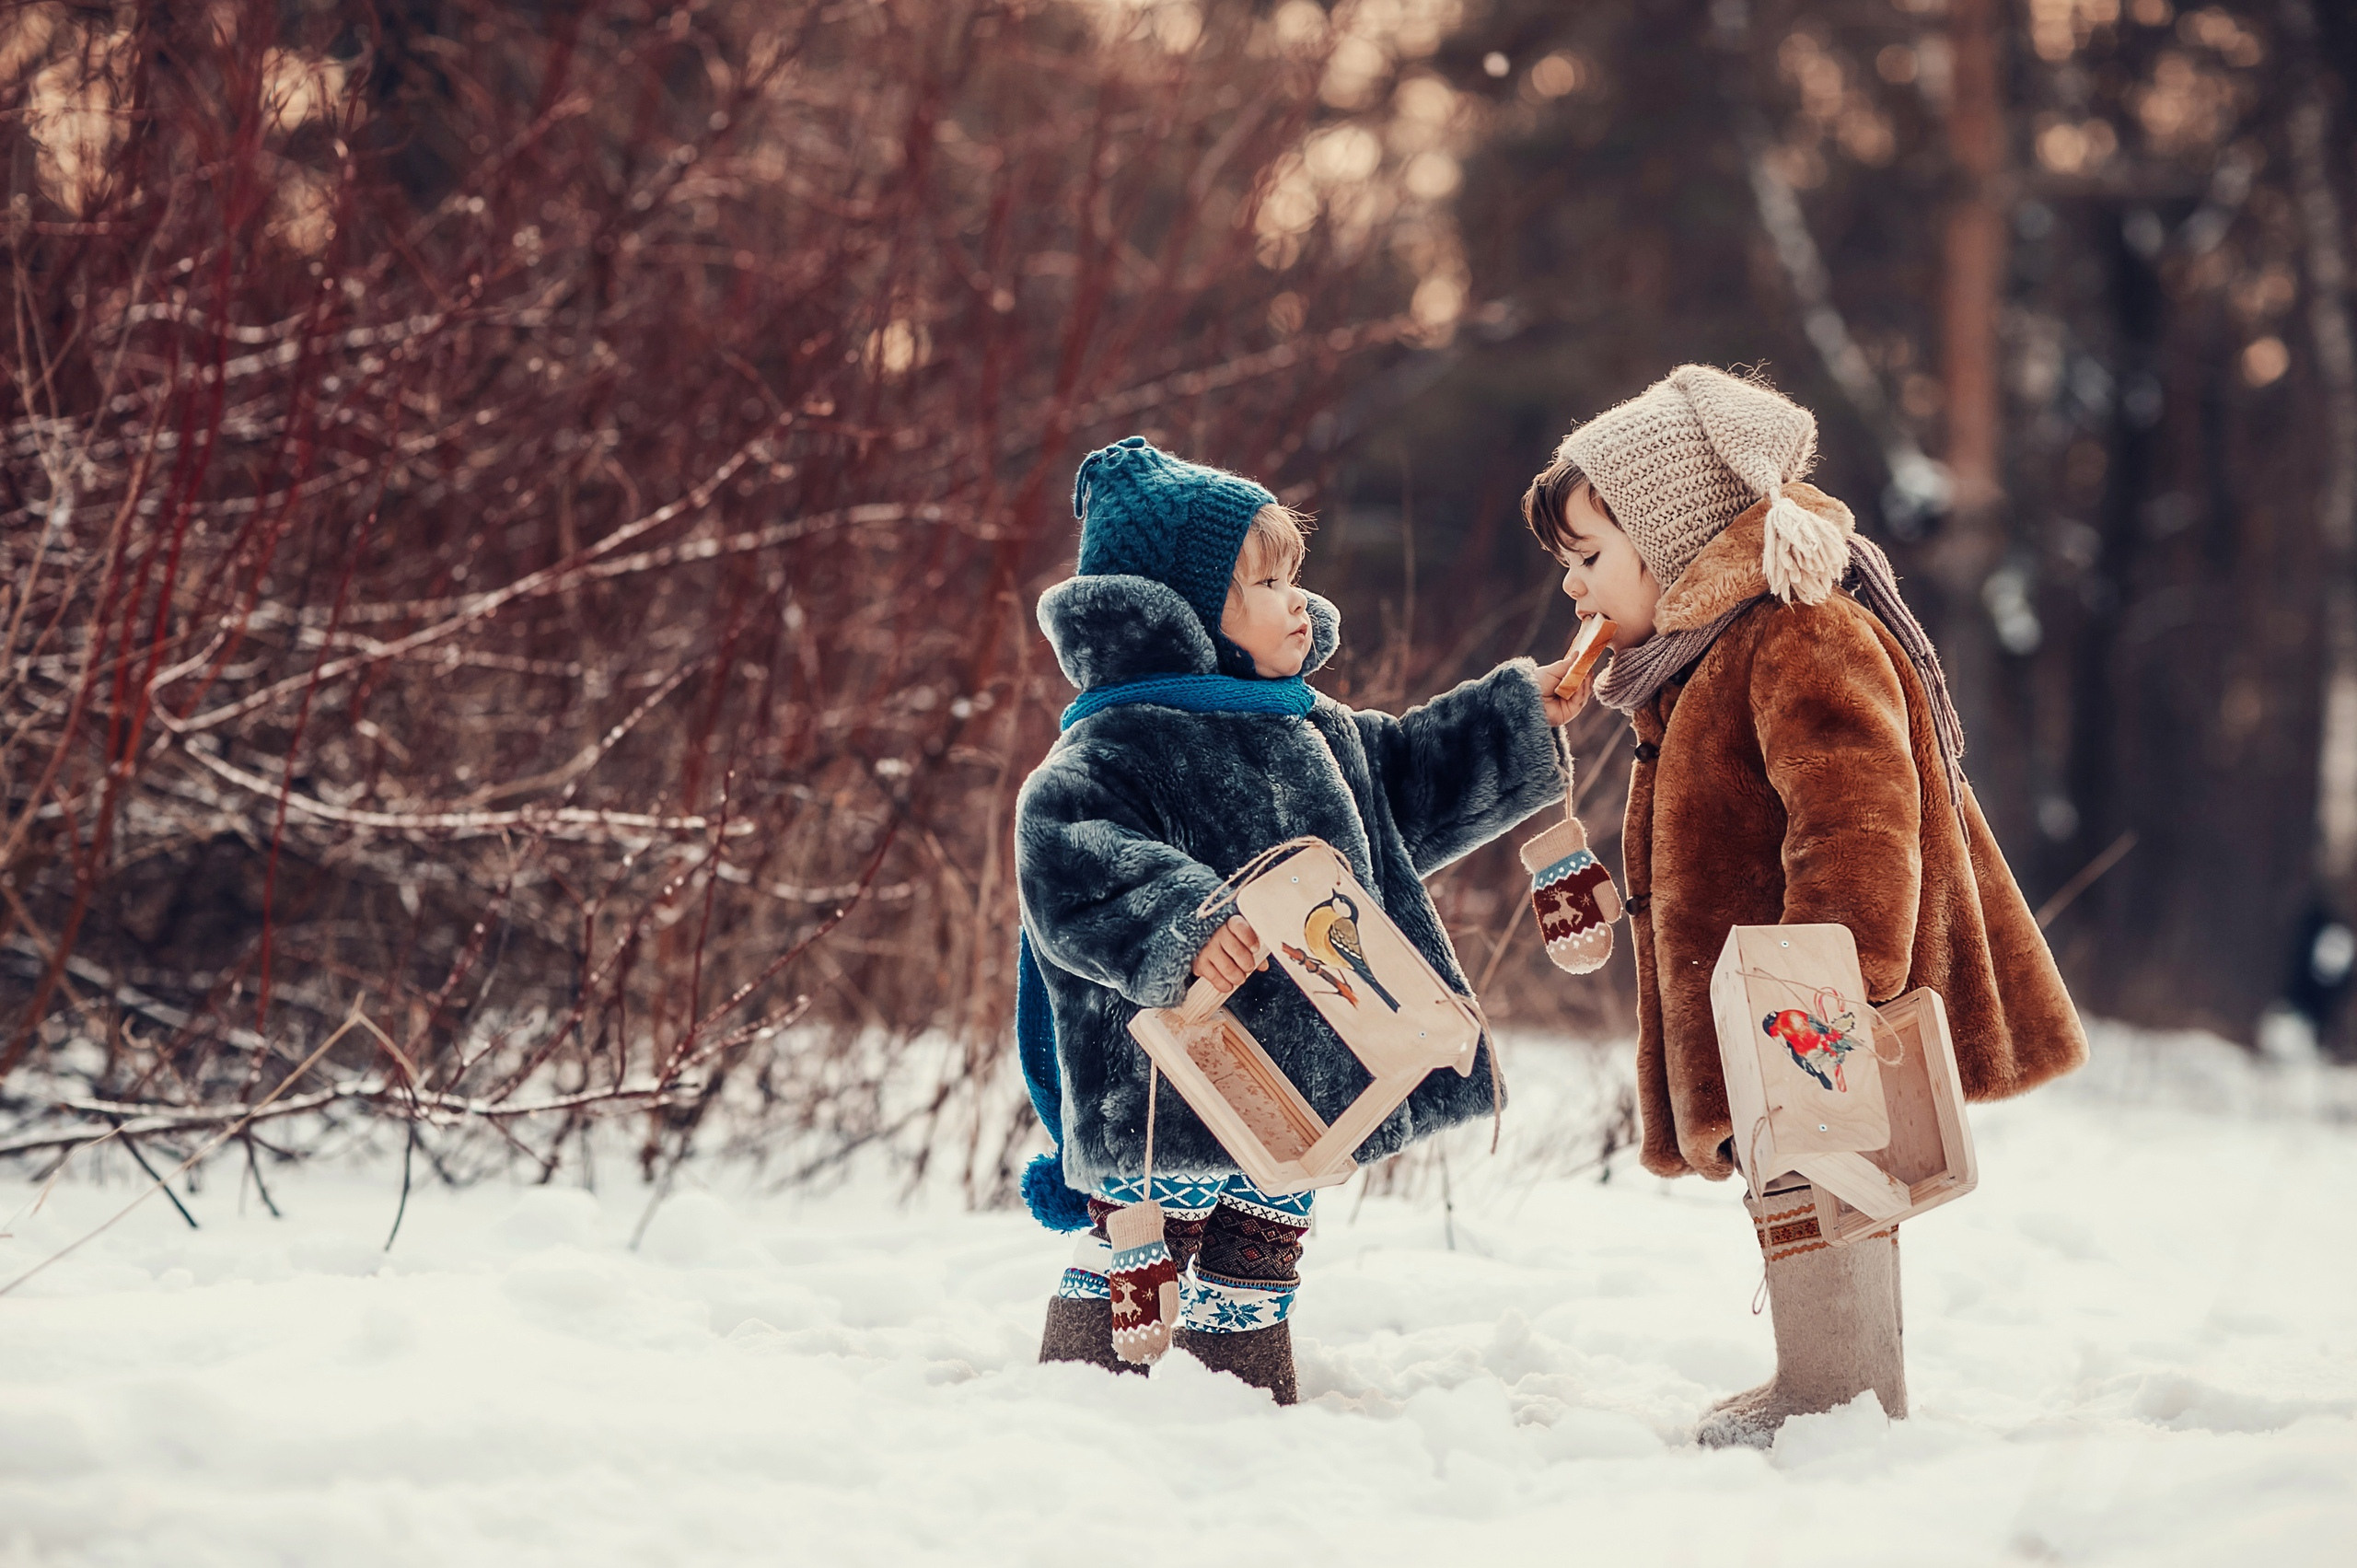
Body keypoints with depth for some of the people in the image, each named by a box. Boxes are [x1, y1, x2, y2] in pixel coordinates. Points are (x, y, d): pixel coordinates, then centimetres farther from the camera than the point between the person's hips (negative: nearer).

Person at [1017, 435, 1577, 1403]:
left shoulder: (1313, 730, 16)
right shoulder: (1120, 742, -15)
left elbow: (1409, 783, 32)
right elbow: (1067, 858, -30)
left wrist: (1516, 718, 28)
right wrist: (1177, 925, -43)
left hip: (1299, 1065, 9)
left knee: (1261, 1254, 18)